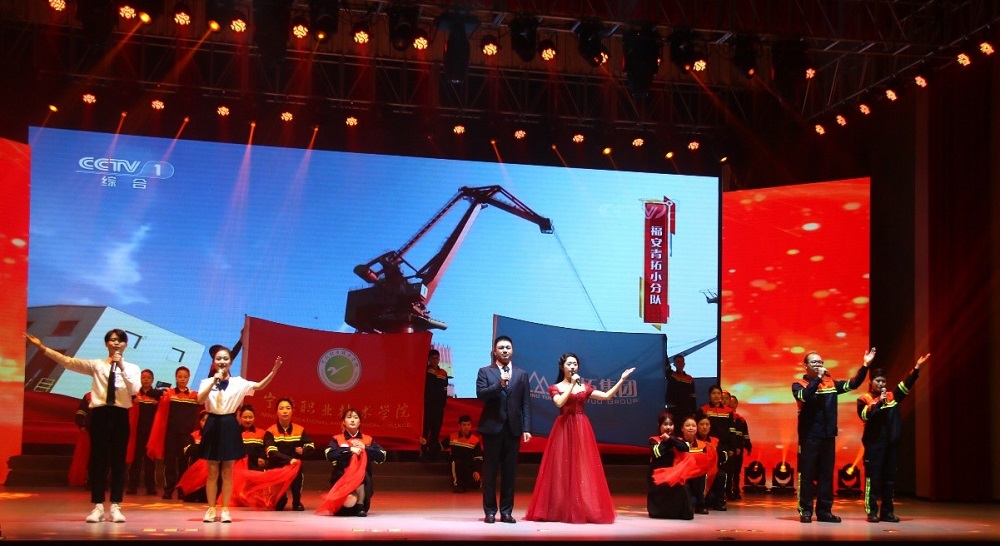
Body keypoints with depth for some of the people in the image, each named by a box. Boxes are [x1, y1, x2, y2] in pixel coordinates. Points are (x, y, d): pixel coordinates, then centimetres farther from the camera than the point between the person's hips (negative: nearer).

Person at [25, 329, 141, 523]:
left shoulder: (132, 368, 7)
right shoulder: (96, 364, 6)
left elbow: (134, 389, -9)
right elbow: (68, 362, -3)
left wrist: (121, 367, -15)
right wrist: (42, 347, -9)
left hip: (120, 415, 0)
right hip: (100, 414, 0)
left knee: (118, 460, 3)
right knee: (98, 459, 0)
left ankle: (115, 507, 8)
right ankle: (98, 507, 5)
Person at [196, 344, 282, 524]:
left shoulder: (238, 382, 3)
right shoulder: (206, 382, 2)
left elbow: (259, 386, -7)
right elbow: (200, 400, -15)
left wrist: (274, 371, -20)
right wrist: (214, 380, -19)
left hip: (230, 426, 0)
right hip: (213, 425, 0)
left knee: (227, 472, 4)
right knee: (212, 472, 4)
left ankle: (225, 510, 9)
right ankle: (211, 509, 10)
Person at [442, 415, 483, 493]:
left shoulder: (475, 440, -7)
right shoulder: (452, 437, -2)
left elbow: (479, 458, -9)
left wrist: (477, 471, -22)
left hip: (470, 466, 1)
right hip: (456, 464, 0)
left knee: (476, 483, -22)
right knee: (456, 462, -38)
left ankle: (466, 482, 16)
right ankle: (457, 483, -18)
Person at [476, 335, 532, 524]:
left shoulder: (521, 374, 11)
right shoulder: (485, 372, 5)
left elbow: (526, 403, 6)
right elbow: (480, 394, -9)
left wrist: (526, 428, -1)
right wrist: (499, 384, -22)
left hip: (513, 428, 2)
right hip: (492, 427, -2)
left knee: (510, 472, 4)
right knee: (490, 471, 2)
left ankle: (506, 511, 9)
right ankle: (490, 511, 7)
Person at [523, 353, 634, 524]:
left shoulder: (585, 387, 12)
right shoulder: (555, 388, 4)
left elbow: (607, 396, 6)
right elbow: (560, 403, -15)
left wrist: (622, 380, 1)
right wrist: (572, 384, -12)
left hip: (581, 429, 2)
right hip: (563, 429, -2)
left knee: (583, 468, -2)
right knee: (562, 469, -3)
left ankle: (583, 509, -1)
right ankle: (560, 510, 2)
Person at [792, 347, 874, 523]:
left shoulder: (831, 383, 13)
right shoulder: (799, 385, -1)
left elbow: (853, 384, 6)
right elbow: (804, 396, -22)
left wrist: (865, 366, -4)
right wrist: (818, 378, -23)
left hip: (828, 436, 4)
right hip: (809, 436, -4)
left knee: (826, 474, 7)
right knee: (807, 474, -2)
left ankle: (824, 511, 12)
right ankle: (806, 511, 3)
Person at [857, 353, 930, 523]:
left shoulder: (892, 396, 12)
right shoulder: (864, 399, 0)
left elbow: (906, 385, 2)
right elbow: (865, 415, -16)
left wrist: (916, 368, -9)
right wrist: (878, 402, -22)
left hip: (891, 443, 5)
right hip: (874, 444, -5)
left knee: (890, 478, 7)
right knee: (873, 478, -5)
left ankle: (887, 512, 14)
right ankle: (872, 512, -1)